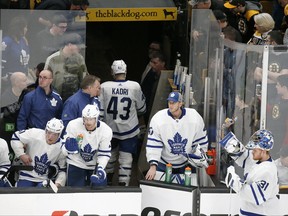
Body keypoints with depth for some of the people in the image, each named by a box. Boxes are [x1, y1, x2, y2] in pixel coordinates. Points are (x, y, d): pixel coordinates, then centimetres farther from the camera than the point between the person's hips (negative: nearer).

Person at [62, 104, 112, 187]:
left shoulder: (106, 130, -19)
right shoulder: (73, 125, -22)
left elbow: (104, 154, -12)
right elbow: (64, 149, -17)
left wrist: (100, 168, -28)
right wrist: (69, 148, -42)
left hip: (96, 164, 1)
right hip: (76, 164, -1)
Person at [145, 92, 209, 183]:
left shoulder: (195, 118, -16)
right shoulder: (158, 119, -20)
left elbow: (201, 143, -1)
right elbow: (153, 145, -21)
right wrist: (153, 166, -28)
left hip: (187, 164, 1)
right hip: (164, 164, -1)